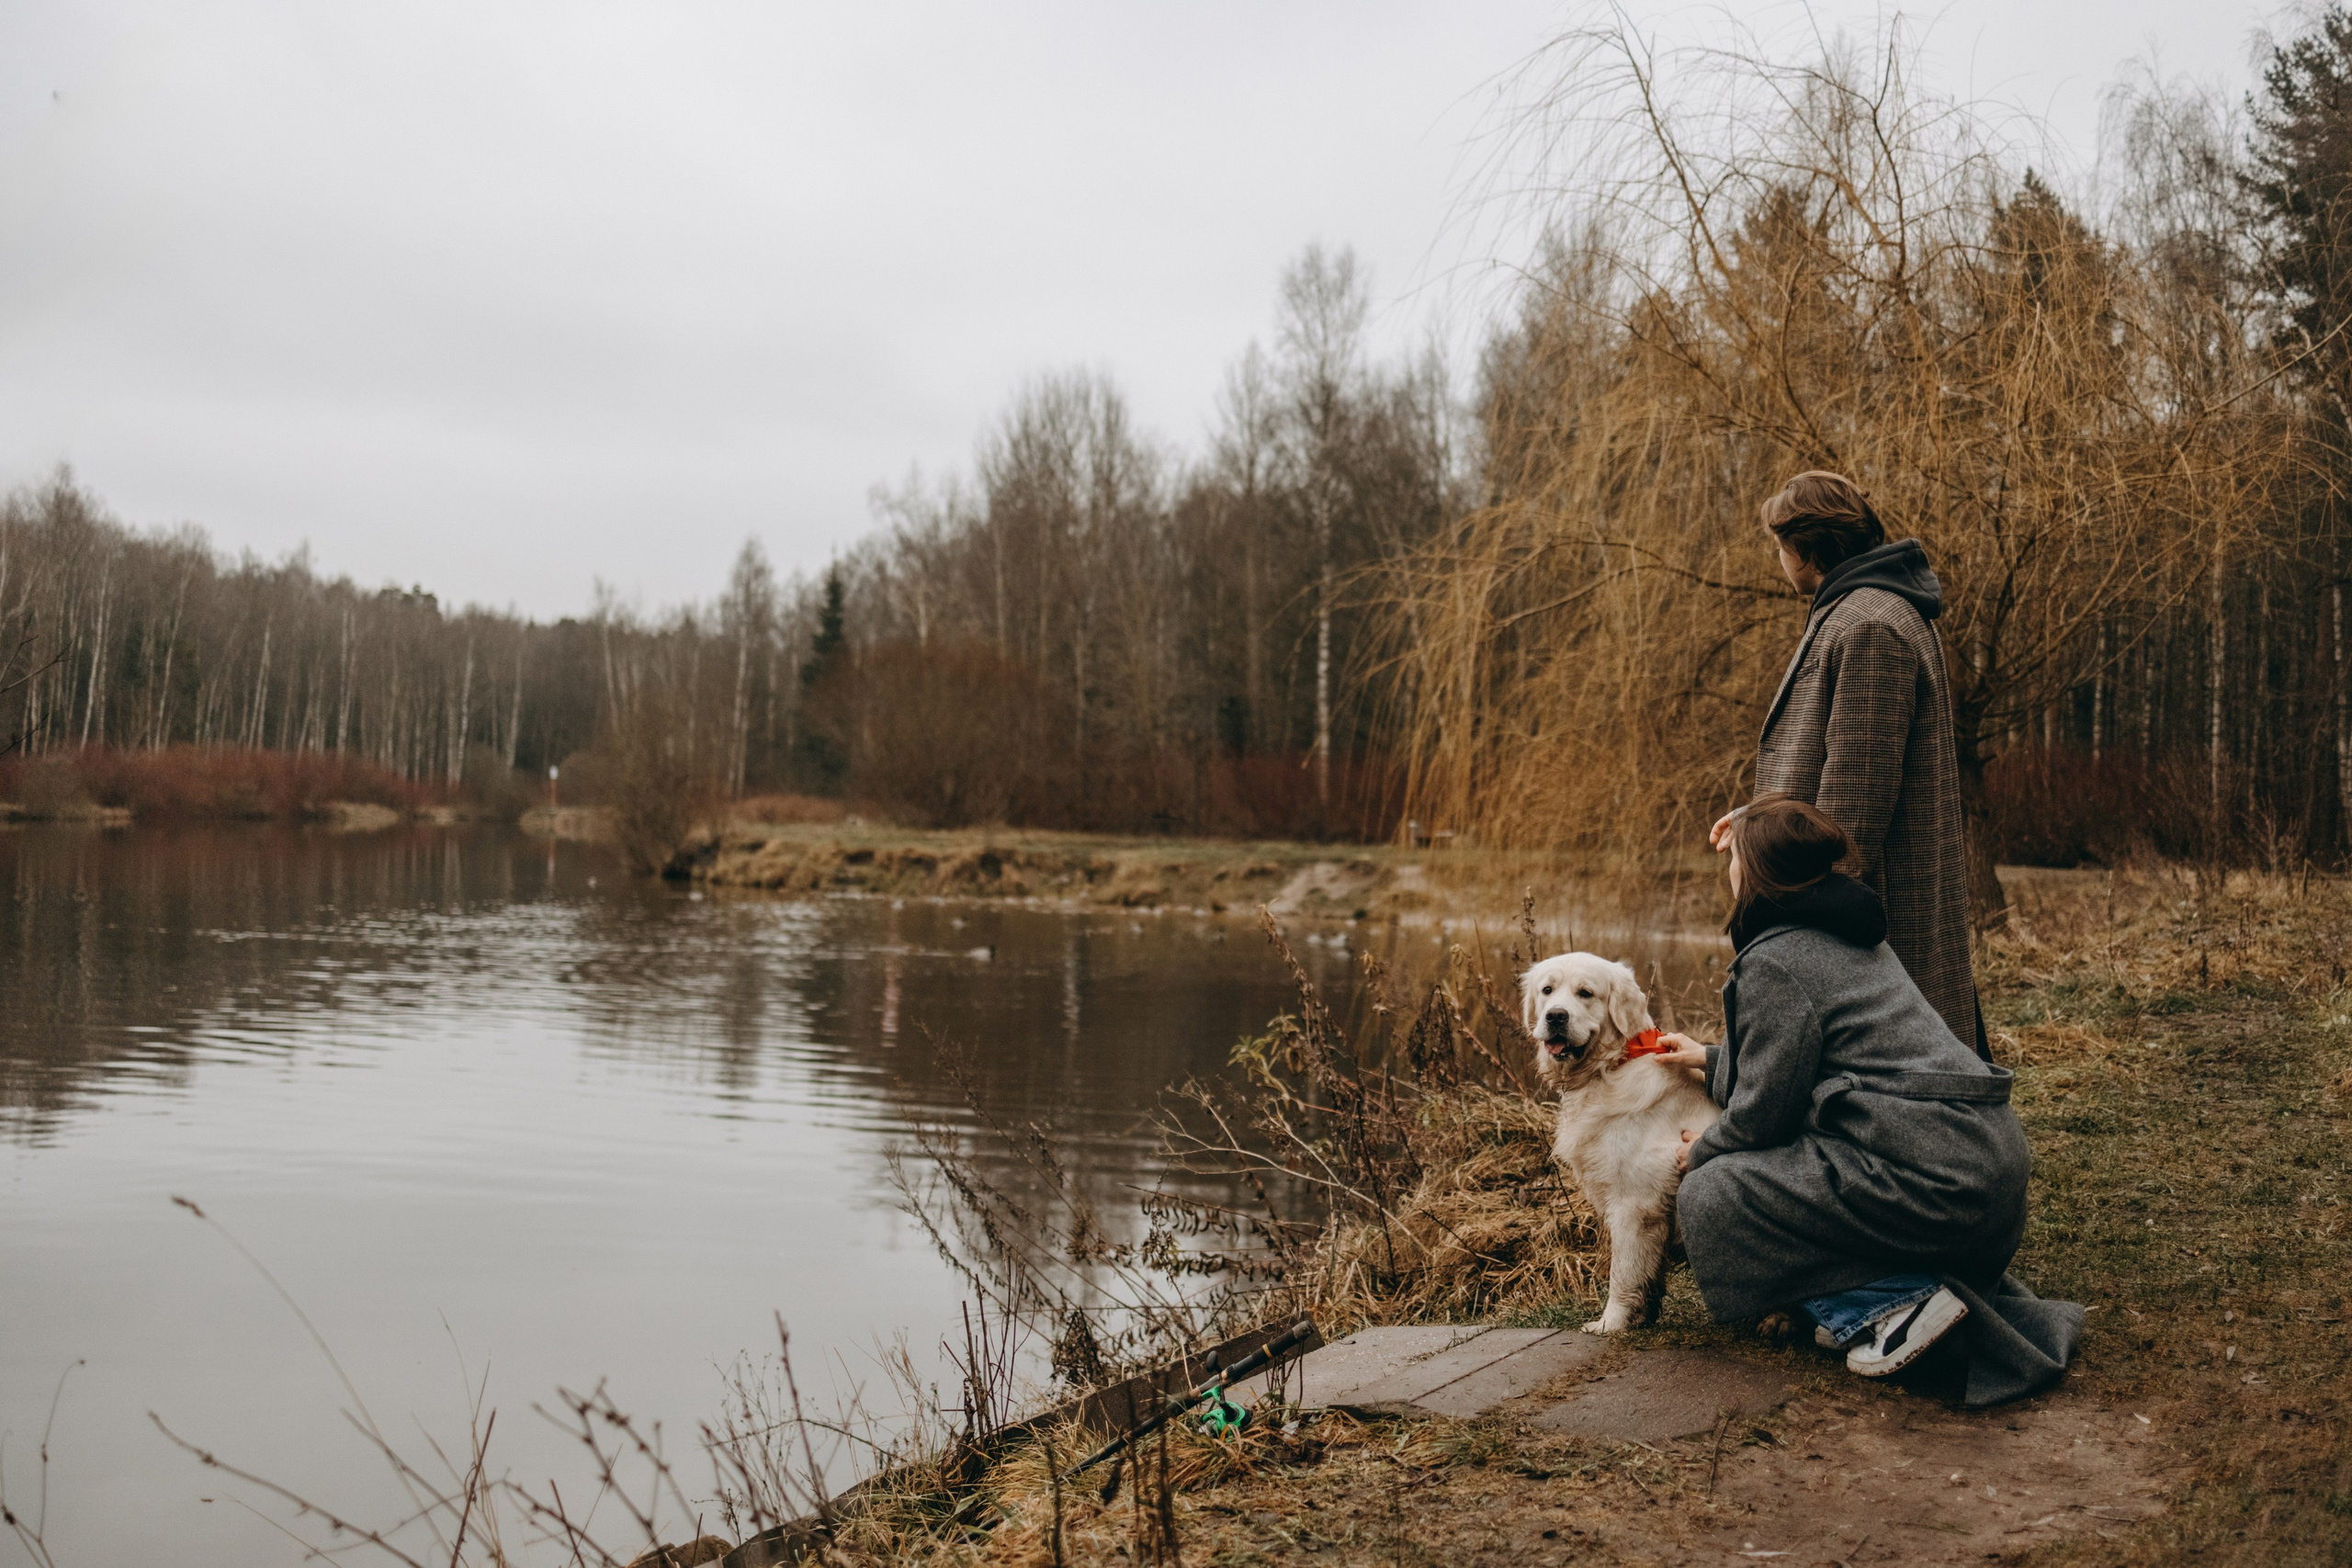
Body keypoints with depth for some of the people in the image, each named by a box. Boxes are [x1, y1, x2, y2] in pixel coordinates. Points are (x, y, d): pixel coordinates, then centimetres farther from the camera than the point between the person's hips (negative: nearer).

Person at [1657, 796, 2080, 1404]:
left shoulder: (1772, 964, -10)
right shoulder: (1849, 935, 18)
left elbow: (1763, 1113, -7)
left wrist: (1702, 1151, 13)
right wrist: (1711, 1058, 41)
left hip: (1934, 1182, -10)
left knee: (1708, 1196, -3)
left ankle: (1895, 1302, -7)